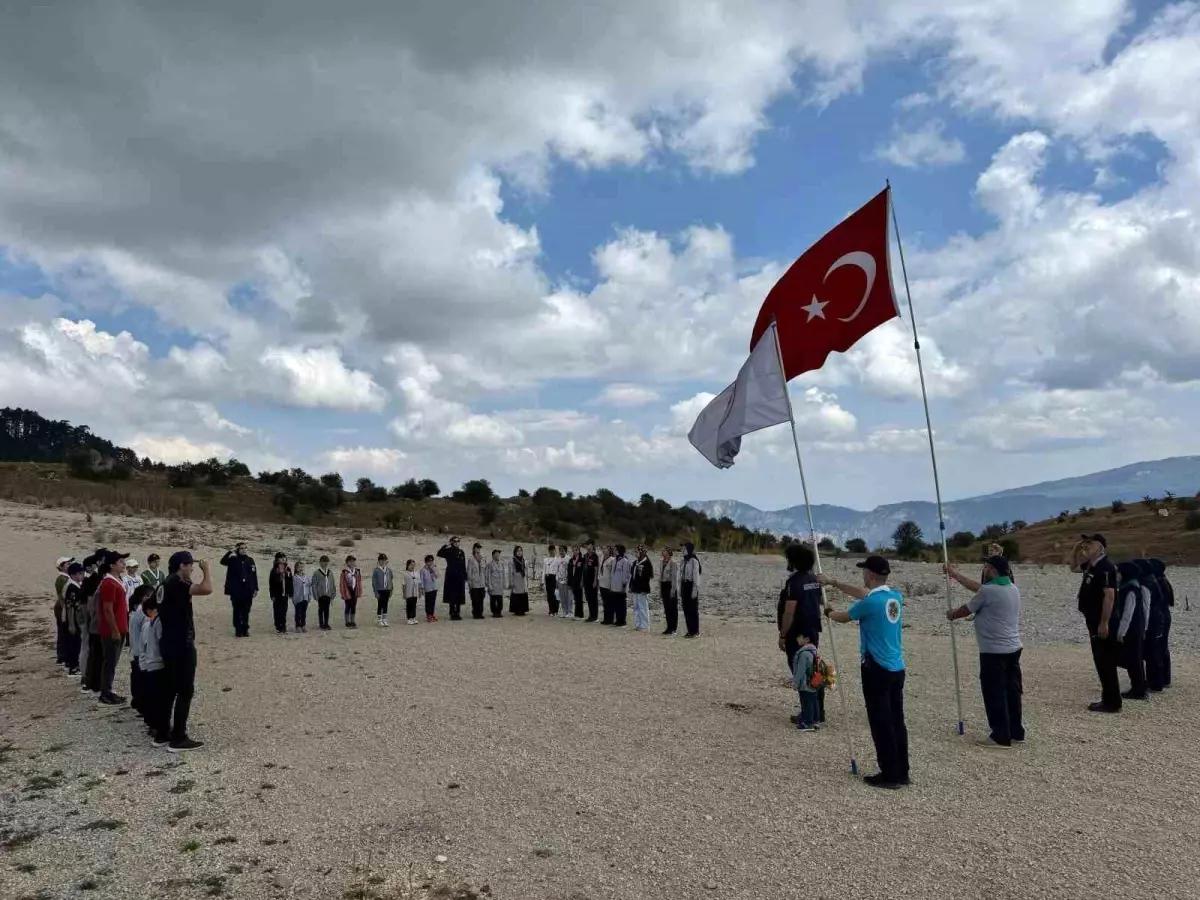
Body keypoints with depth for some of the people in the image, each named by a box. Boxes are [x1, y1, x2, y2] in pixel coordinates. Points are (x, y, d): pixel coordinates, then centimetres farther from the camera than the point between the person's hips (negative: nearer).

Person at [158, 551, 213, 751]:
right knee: (185, 691, -5)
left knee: (169, 689, 14)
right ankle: (178, 739, -4)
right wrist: (206, 569, -18)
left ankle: (163, 733, 20)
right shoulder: (177, 584, -17)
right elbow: (206, 589, -33)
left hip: (169, 644, 10)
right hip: (181, 645, -10)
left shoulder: (166, 585, 13)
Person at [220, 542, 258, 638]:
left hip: (248, 590, 2)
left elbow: (254, 575, 9)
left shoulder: (250, 560, 8)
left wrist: (256, 588, 7)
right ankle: (238, 630, 10)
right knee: (237, 611, 3)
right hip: (236, 590, -2)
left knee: (246, 611, 7)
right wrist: (230, 551, -19)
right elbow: (223, 561, -19)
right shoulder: (233, 559, 1)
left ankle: (245, 629, 15)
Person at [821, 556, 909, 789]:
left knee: (881, 724, -1)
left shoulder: (870, 603, -18)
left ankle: (890, 776, 4)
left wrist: (829, 612, 23)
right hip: (897, 669, 8)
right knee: (896, 721, 13)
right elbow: (862, 593, 20)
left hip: (877, 670, -8)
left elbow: (844, 617, 0)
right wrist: (832, 582, 26)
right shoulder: (896, 597, 6)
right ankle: (901, 773, 19)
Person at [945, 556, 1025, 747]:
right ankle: (1016, 733, 21)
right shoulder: (1012, 589, 10)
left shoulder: (988, 591, -18)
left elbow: (966, 610, -6)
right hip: (1013, 649, 9)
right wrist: (955, 574, 25)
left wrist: (951, 614, 15)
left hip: (994, 651, -9)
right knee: (1012, 691, 14)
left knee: (995, 694, 0)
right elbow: (976, 587, 19)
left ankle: (1001, 737, 4)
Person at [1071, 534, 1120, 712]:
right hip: (1094, 621, 10)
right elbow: (1073, 567, 30)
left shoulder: (1106, 566, -18)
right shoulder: (1091, 565, 10)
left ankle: (1112, 703, 2)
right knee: (1101, 661, 14)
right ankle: (1108, 699, 21)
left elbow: (1109, 595, -23)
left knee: (1106, 662, -4)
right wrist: (1076, 549, 11)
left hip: (1103, 622, -10)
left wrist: (1104, 623, -25)